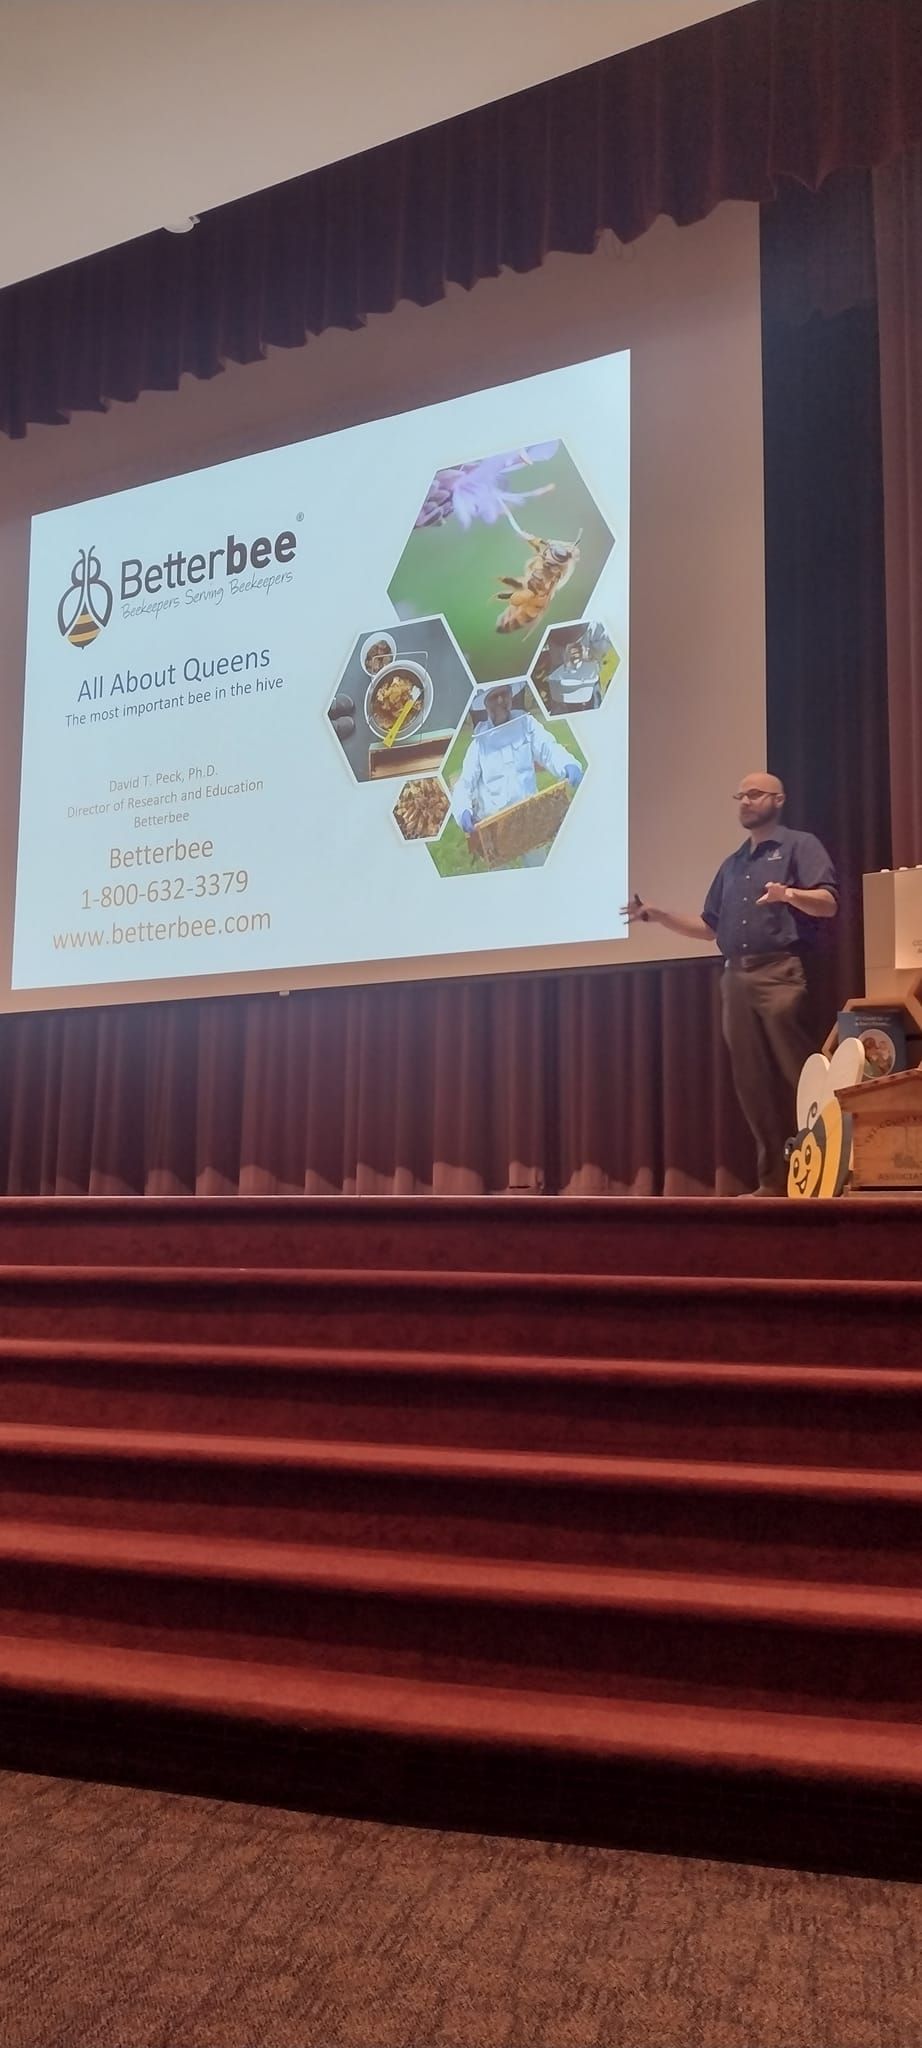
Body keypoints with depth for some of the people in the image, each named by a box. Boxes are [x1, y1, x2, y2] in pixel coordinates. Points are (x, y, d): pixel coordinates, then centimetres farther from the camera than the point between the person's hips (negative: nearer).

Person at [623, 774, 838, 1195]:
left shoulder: (800, 845, 4)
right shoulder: (731, 864, 24)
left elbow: (829, 903, -9)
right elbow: (709, 927, 25)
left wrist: (789, 894, -29)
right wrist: (659, 916, 12)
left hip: (780, 973, -7)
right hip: (736, 978, 7)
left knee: (798, 1078, -10)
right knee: (752, 1084, 3)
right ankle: (773, 1179, 7)